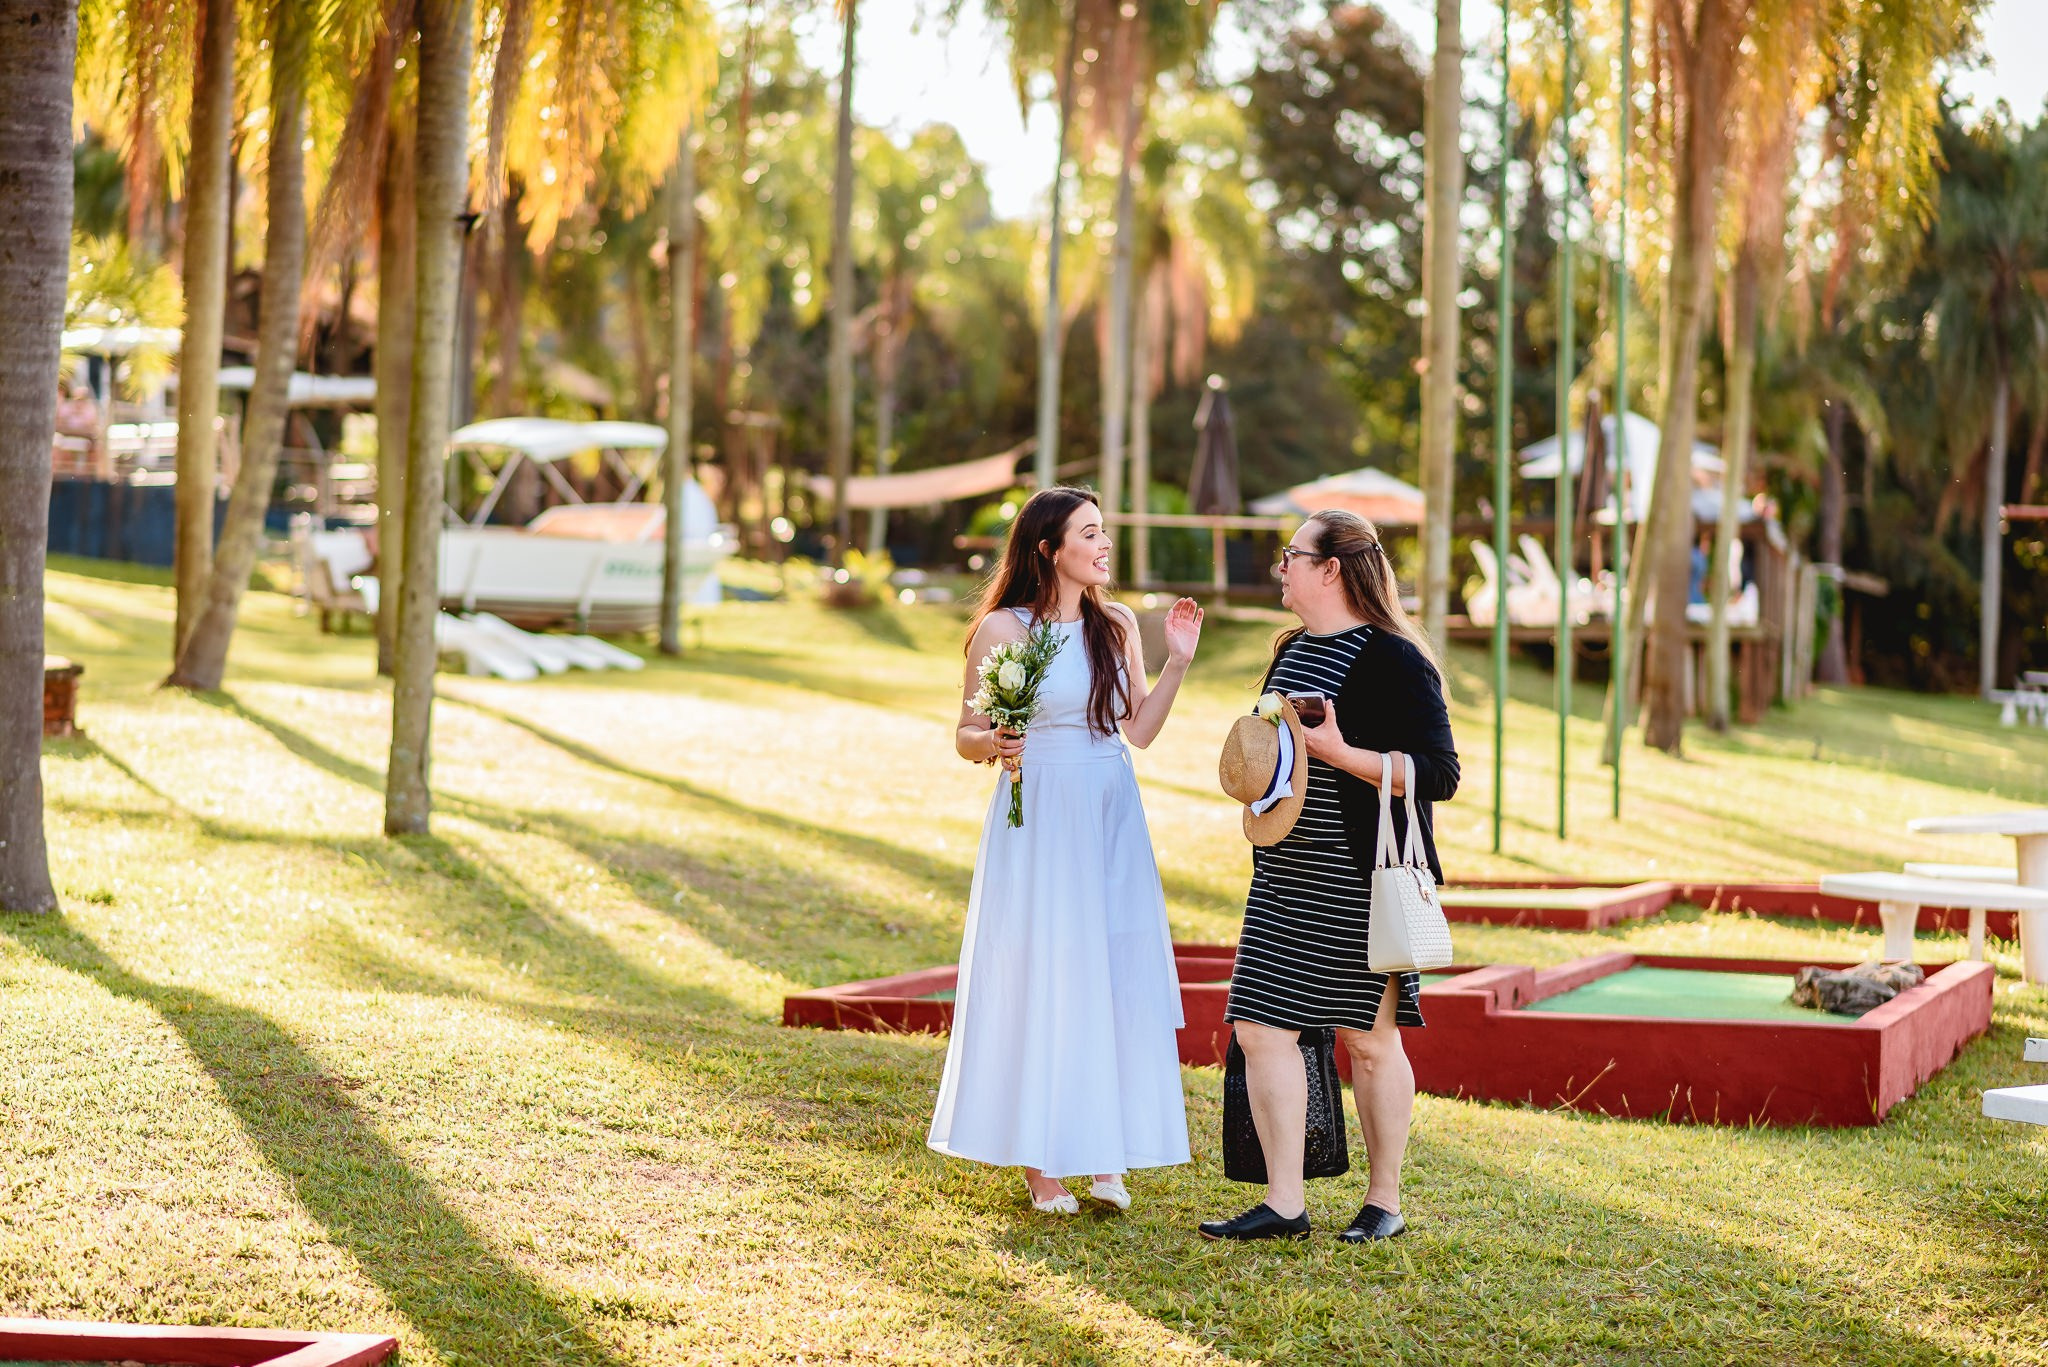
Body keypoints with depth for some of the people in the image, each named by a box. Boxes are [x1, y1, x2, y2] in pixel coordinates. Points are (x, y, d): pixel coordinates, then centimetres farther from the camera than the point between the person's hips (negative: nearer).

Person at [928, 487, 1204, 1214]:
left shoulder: (1117, 625, 10)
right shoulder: (1002, 628, -3)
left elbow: (1139, 729, 11)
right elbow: (966, 737, -1)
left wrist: (1177, 663, 2)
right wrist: (995, 745, -22)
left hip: (1112, 823, 4)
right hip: (1037, 820, -4)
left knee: (1112, 978, 2)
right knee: (1039, 983, -2)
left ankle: (1102, 1151, 10)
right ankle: (1039, 1161, 5)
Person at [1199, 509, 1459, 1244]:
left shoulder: (1393, 660, -12)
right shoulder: (1291, 651, 14)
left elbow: (1438, 773, -17)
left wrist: (1340, 752, -24)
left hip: (1359, 882, -8)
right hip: (1284, 879, 8)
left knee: (1369, 1039, 3)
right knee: (1261, 1028, -1)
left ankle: (1385, 1202, 15)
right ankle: (1284, 1203, 2)